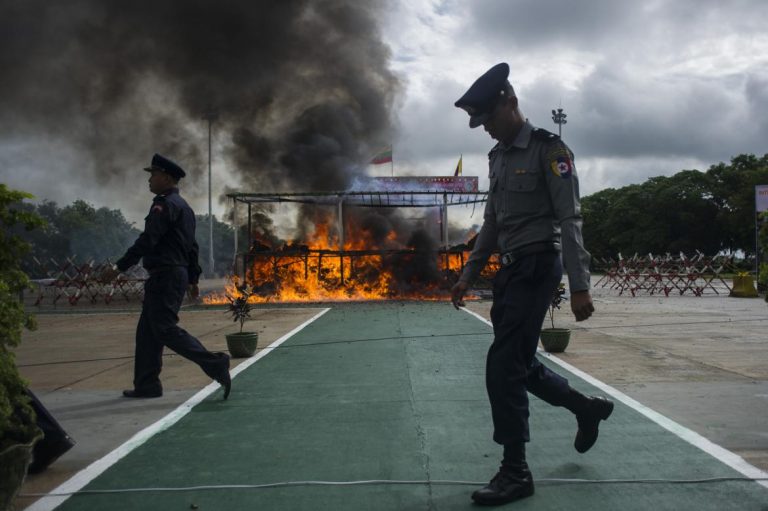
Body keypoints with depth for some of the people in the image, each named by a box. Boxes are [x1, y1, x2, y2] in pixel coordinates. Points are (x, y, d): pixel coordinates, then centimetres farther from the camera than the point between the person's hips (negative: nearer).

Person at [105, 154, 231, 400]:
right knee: (147, 331, 12)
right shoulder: (183, 206, 19)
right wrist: (193, 279, 25)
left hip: (164, 276, -10)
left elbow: (147, 240, -21)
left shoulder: (165, 205, -12)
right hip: (179, 274, 10)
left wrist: (120, 266, -20)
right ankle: (146, 385, 16)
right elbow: (191, 246, 22)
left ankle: (214, 363, -14)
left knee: (166, 329, -11)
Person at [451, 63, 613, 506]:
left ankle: (516, 473, 1)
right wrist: (468, 276, 16)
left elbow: (570, 220, -15)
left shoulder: (549, 149, -9)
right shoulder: (498, 157, 14)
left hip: (538, 267, -8)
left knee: (504, 367, -11)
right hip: (510, 270, 8)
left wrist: (580, 286, -19)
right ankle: (587, 408, 37)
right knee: (519, 362, 14)